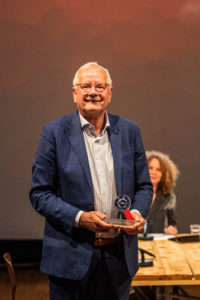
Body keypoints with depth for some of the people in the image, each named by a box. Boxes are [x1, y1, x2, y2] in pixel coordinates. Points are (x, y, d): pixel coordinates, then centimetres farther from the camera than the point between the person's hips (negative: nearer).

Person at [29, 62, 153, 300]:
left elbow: (144, 186, 11)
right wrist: (79, 217, -17)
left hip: (120, 254, 3)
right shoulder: (54, 133, -4)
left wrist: (138, 212, -10)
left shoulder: (129, 131, 5)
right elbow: (39, 193, -5)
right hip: (72, 257, -3)